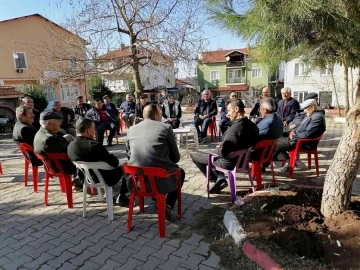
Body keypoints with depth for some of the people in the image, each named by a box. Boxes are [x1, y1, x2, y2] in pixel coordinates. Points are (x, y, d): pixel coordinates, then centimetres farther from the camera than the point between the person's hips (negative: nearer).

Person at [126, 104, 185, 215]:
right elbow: (175, 157, 5)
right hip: (161, 180, -4)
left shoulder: (131, 129, 9)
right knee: (180, 172, 27)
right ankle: (168, 206, 15)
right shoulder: (166, 127, -1)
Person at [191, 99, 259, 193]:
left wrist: (217, 149, -5)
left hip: (229, 162, -8)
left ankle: (216, 179, 13)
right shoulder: (252, 125, -4)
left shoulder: (234, 128, -30)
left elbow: (222, 152, -30)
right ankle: (220, 178, 19)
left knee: (195, 156, 6)